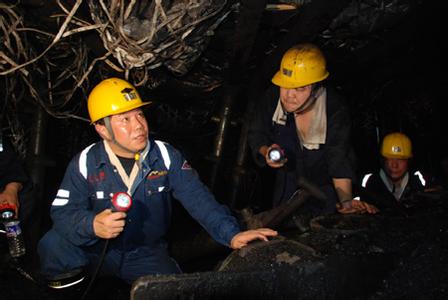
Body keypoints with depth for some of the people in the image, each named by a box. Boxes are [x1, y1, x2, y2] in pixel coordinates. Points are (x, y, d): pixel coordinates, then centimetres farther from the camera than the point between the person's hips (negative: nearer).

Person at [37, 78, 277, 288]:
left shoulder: (166, 157, -9)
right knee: (53, 245, -26)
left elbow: (198, 199, -18)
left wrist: (231, 234, -32)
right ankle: (68, 275, 8)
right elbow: (62, 212, -16)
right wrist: (93, 225, -39)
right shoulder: (85, 163, -10)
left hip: (147, 255, 2)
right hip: (97, 250, -1)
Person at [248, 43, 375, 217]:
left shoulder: (334, 111, -29)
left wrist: (346, 200, -42)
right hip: (287, 185, 3)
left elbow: (340, 163, -29)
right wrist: (266, 152, -28)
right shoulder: (272, 98, -23)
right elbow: (256, 135, -7)